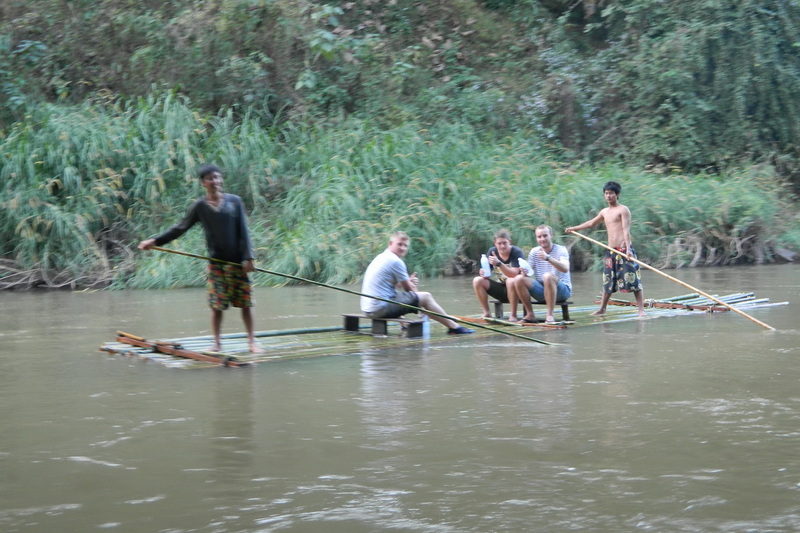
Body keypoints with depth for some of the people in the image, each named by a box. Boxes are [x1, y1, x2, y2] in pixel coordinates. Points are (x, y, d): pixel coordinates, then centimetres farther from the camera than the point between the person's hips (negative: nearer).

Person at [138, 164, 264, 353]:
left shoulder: (235, 201, 3)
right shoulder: (200, 206, 3)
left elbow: (243, 231, 1)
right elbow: (181, 227, 5)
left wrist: (248, 257, -7)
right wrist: (155, 241, -2)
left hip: (237, 261, 0)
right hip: (216, 262, 0)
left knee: (245, 303, 1)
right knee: (217, 305, 1)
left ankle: (252, 341, 9)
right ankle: (217, 343, 12)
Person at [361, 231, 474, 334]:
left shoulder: (381, 257, 17)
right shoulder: (395, 261, -12)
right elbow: (409, 289, -3)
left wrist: (408, 282, 6)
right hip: (382, 308, -9)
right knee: (426, 297, -1)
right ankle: (454, 327, 4)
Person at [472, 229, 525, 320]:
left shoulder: (516, 252, -15)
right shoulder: (492, 251, -2)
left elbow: (514, 274, -27)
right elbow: (487, 272, -1)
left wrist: (499, 263, -39)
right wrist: (483, 273, -26)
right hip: (501, 287, 5)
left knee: (511, 281, -38)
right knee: (477, 281, -15)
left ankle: (513, 315, -24)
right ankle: (486, 313, -9)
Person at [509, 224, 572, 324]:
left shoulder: (561, 250, -6)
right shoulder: (534, 252, 7)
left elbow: (565, 269, -25)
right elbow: (527, 271, 2)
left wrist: (548, 258, -41)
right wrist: (524, 271, -24)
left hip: (562, 290, -4)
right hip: (541, 291, 4)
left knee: (548, 276, -36)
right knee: (518, 279, -18)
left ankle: (549, 315, -32)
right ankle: (530, 315, -11)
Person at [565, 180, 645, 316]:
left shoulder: (623, 210, -4)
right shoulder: (604, 212, 18)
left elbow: (626, 230, -14)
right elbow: (591, 223, 34)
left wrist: (628, 249, -25)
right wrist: (574, 228, 41)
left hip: (624, 250, -7)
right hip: (611, 251, 7)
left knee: (633, 280, -9)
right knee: (608, 281, 14)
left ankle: (641, 309, -9)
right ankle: (602, 309, 23)